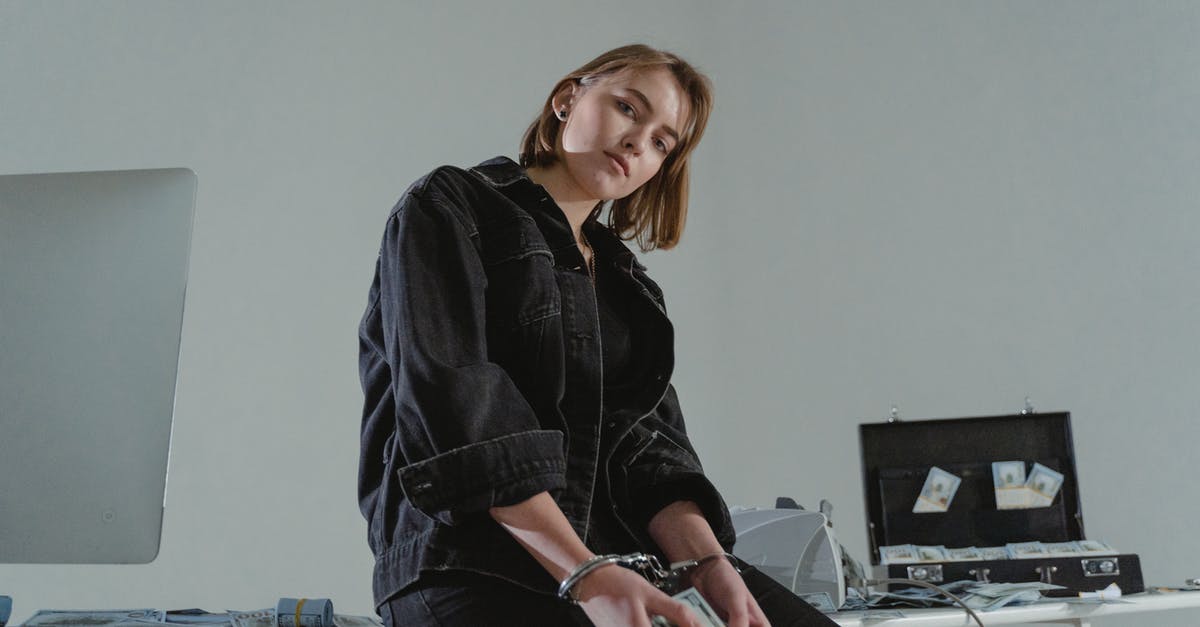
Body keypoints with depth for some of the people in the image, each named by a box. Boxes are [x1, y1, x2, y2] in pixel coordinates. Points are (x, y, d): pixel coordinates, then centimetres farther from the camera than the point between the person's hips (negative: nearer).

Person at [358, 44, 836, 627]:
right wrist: (585, 574, -22)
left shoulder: (626, 282, 22)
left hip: (625, 558, 6)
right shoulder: (447, 209, 3)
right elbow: (451, 401, -13)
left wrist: (707, 560, -13)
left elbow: (645, 440, 7)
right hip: (474, 566, -5)